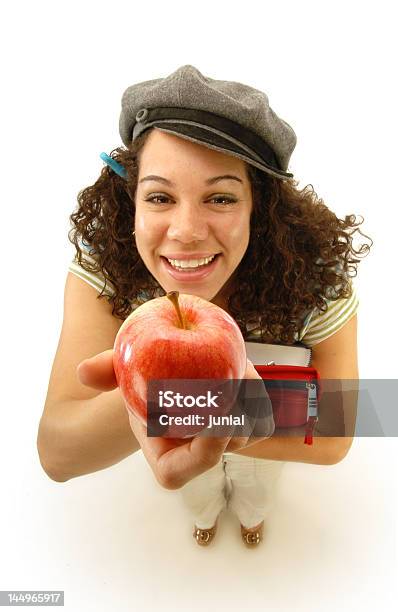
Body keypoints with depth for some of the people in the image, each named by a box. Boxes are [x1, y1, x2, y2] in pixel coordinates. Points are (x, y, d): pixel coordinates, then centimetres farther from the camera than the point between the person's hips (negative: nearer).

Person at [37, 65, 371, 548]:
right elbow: (55, 455, -39)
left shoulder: (319, 277, -36)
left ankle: (252, 514, 74)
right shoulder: (102, 260, -36)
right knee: (197, 491, 34)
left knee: (256, 487, 34)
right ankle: (206, 514, 74)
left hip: (268, 438, 0)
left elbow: (332, 441, -29)